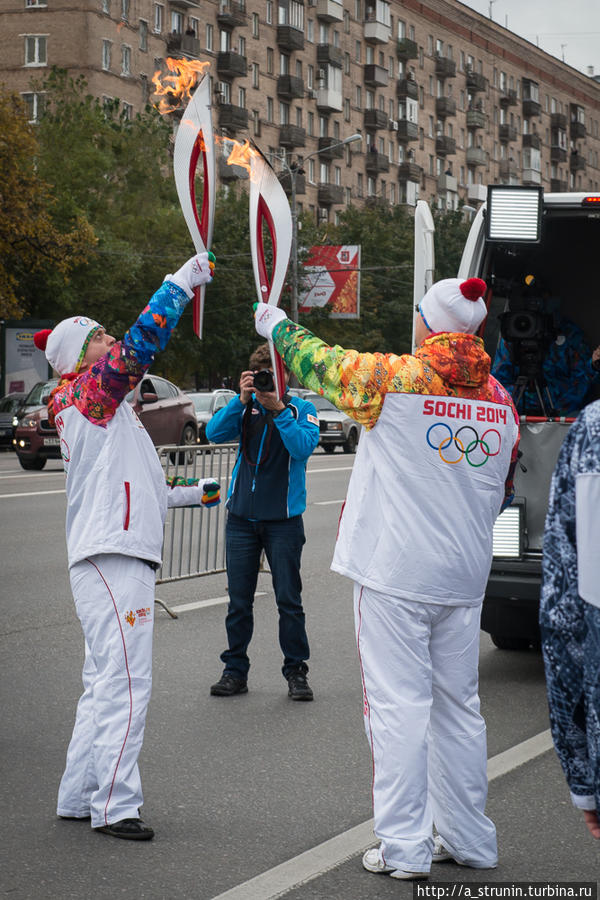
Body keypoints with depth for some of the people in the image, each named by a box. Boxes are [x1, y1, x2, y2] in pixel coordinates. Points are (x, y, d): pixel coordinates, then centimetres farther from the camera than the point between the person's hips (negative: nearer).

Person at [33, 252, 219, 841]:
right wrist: (184, 281, -12)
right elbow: (141, 342, -18)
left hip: (122, 556, 11)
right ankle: (115, 805, -8)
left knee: (106, 681, 14)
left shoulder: (100, 406, 22)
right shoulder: (86, 390, -6)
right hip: (111, 557, -11)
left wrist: (190, 493, 33)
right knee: (124, 680, -11)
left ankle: (79, 796, 20)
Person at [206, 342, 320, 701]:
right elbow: (215, 433, -8)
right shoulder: (247, 407, 5)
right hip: (242, 516, 2)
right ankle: (235, 670, 17)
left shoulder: (301, 409, -1)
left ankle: (296, 671, 12)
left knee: (289, 600, 2)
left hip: (283, 519, -2)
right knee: (239, 601, 7)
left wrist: (278, 409, -22)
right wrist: (241, 399, -17)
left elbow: (304, 447, -17)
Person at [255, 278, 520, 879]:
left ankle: (405, 847, -1)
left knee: (398, 704, -2)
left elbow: (317, 362, 6)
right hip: (464, 580, 5)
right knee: (458, 705, 13)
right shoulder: (501, 401, 7)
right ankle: (469, 840, 20)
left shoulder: (392, 379, -9)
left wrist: (276, 326, 25)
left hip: (394, 574, -5)